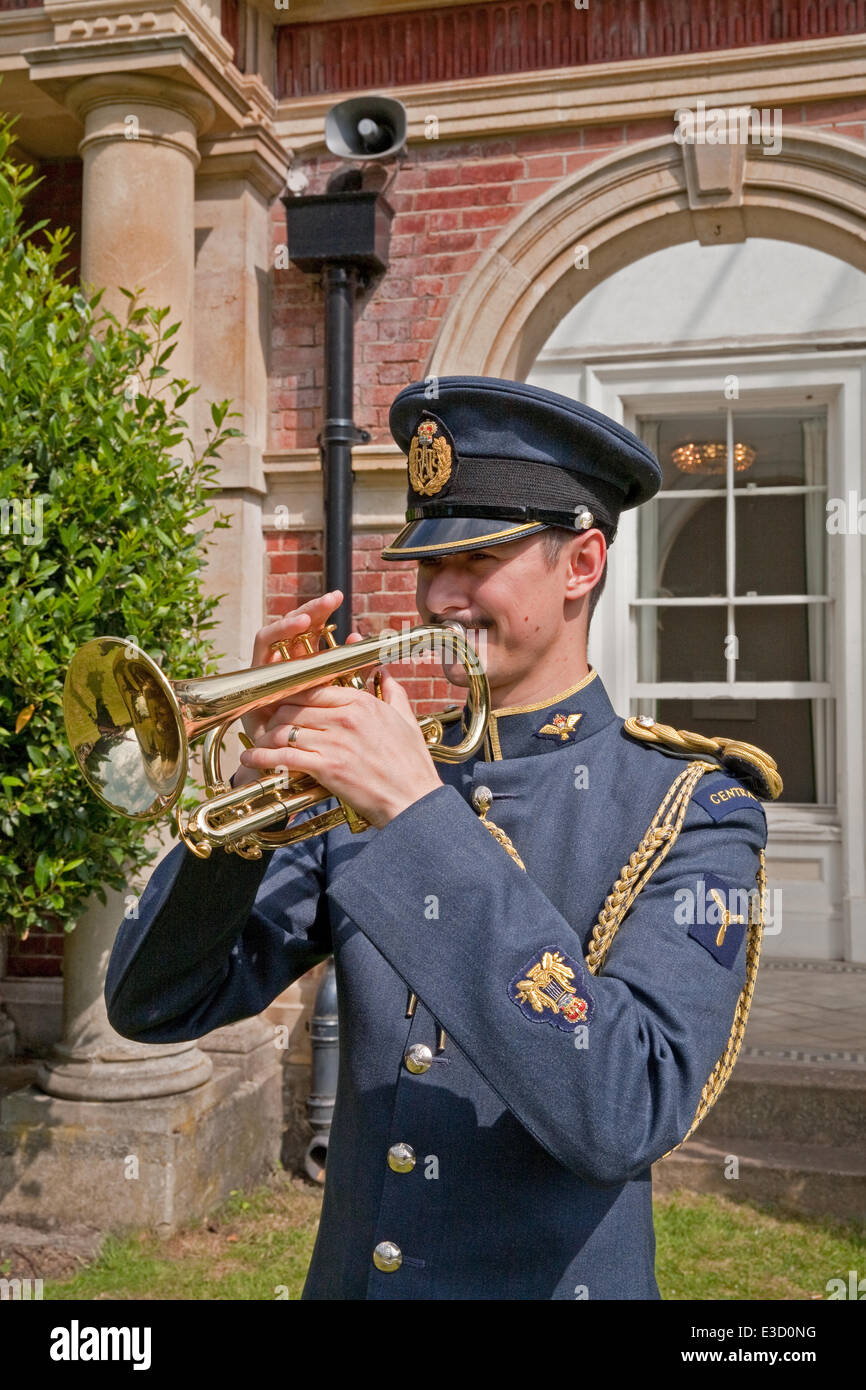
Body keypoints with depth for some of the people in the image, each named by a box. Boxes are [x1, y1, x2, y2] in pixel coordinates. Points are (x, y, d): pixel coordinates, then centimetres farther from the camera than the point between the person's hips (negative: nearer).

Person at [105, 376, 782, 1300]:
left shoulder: (691, 811, -14)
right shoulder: (371, 785, -2)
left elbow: (625, 1119, -29)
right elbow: (155, 1006, -5)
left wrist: (423, 814, -30)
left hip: (549, 1277, -4)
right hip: (348, 1273, 4)